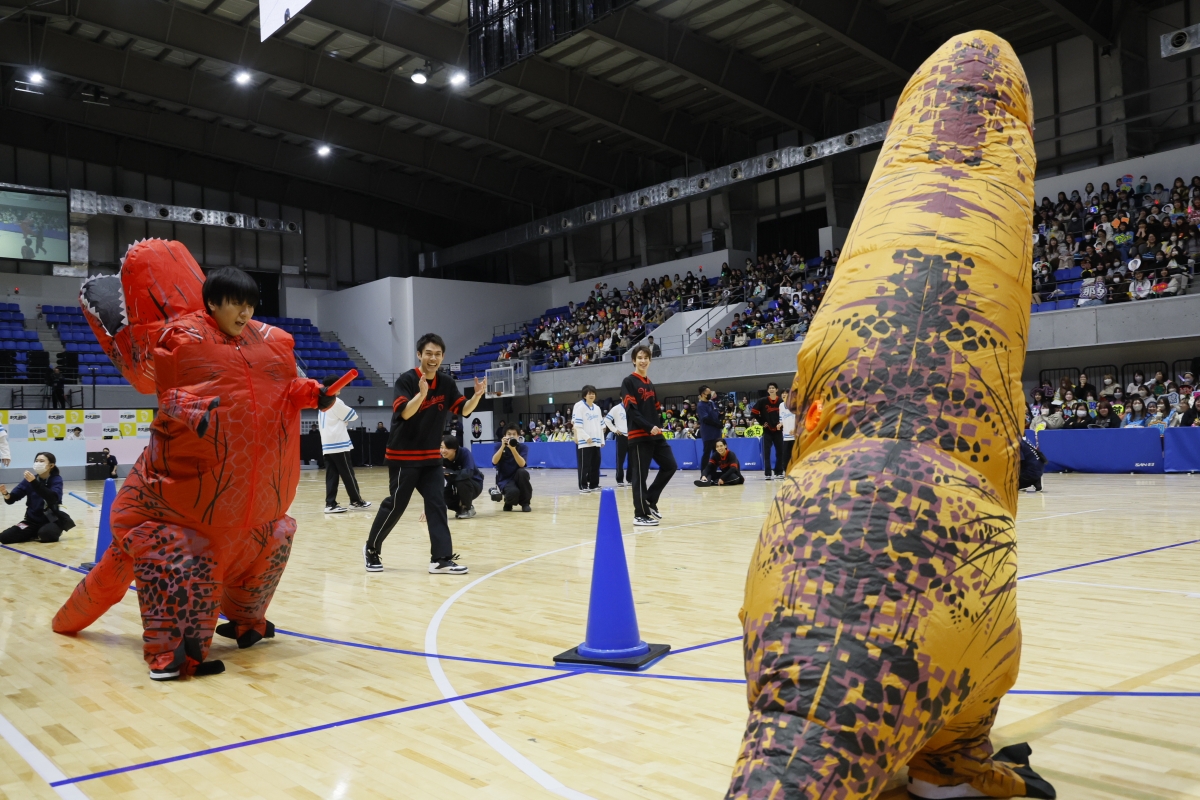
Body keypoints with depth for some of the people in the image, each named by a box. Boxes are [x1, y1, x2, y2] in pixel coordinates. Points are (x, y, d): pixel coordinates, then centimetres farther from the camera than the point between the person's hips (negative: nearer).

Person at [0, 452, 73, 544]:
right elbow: (11, 499, -5)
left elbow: (53, 498, -29)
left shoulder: (56, 479, -9)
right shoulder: (29, 479, 0)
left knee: (45, 534, -36)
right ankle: (38, 534, 8)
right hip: (33, 521, 4)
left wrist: (34, 482, -36)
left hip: (51, 520, -4)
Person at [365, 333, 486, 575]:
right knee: (395, 505, -1)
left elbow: (464, 410, 0)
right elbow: (404, 413, -27)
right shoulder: (406, 380, -14)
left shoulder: (447, 383, 3)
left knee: (437, 504, -2)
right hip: (403, 456, -5)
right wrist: (421, 394, -45)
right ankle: (371, 549, 20)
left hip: (431, 457, 6)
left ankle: (441, 558, -2)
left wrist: (477, 395, -19)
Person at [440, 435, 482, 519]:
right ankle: (461, 507, 7)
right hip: (455, 490, 4)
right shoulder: (440, 458, -19)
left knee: (461, 480, -34)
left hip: (474, 485, -3)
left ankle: (468, 508, -8)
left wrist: (448, 472, -43)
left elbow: (468, 472, -42)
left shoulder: (464, 452, -26)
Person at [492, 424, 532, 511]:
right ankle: (508, 503, 6)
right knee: (513, 492, -35)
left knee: (523, 472, -34)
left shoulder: (523, 447, -3)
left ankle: (525, 503, -12)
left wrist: (513, 449, -30)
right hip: (504, 479, -2)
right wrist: (503, 446, -24)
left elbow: (522, 464, -20)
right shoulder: (499, 446, -1)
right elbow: (494, 462, -18)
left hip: (517, 476, 2)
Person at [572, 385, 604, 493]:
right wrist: (587, 437, -16)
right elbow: (577, 426, -12)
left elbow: (601, 426, 18)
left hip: (596, 442, 7)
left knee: (595, 464, 9)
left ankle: (594, 485, 18)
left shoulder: (597, 408, 15)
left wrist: (602, 440, 14)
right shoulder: (580, 407, -6)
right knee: (584, 465, -6)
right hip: (584, 442, -7)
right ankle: (583, 487, -2)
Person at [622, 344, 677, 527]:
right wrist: (649, 427, -21)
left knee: (670, 465, 6)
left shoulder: (650, 384, 19)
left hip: (656, 434, 8)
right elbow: (631, 409, -13)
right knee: (640, 475, -4)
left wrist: (659, 425, 2)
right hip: (639, 435, -8)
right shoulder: (628, 382, -4)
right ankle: (640, 514, 3)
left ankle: (650, 500, 17)